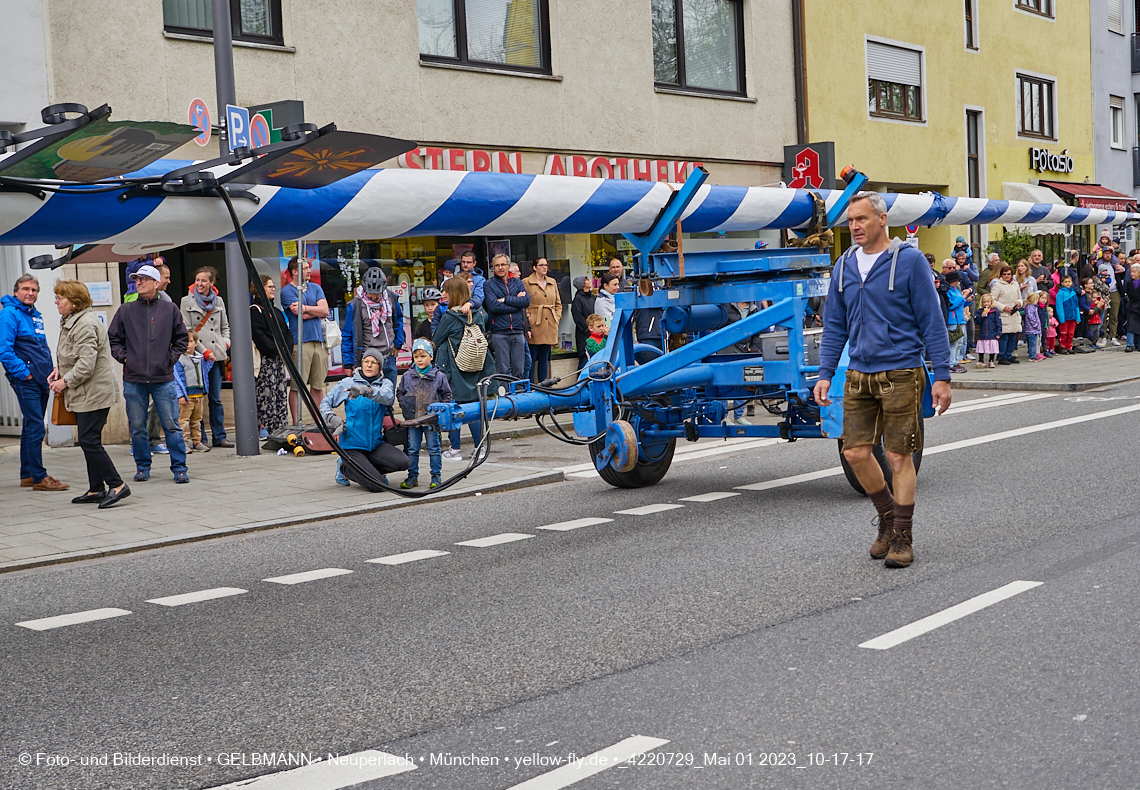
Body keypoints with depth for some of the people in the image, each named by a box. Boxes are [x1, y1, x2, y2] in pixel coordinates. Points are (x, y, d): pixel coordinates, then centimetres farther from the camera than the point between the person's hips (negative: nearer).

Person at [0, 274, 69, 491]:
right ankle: (38, 477, -8)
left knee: (32, 427, 13)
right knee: (35, 428, -10)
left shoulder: (35, 315, 18)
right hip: (25, 381, -9)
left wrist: (49, 372, 14)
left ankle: (27, 475, 20)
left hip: (40, 380, 9)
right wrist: (23, 373, -17)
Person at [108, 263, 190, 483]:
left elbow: (182, 339, 13)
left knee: (171, 426, -2)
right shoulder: (125, 311, 7)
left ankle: (179, 468, 4)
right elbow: (113, 339, 14)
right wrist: (123, 357, 1)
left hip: (163, 378, -1)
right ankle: (142, 467, 18)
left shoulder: (170, 310, 6)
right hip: (133, 380, 1)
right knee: (137, 428, 6)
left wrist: (171, 358, 2)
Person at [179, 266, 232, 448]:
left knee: (215, 398, 6)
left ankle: (219, 436, 11)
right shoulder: (187, 301, 1)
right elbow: (186, 331, -4)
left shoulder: (219, 301, 13)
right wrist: (204, 351, -9)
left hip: (216, 356, 3)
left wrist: (226, 343, 4)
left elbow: (225, 327, 23)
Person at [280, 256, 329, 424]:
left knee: (318, 385, 9)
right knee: (297, 386, -6)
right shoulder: (287, 291, -1)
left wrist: (305, 308, -6)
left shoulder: (316, 288, 16)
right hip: (300, 342, -5)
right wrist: (316, 310, 0)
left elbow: (325, 311, 2)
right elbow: (302, 315, -12)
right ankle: (296, 423, -2)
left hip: (319, 340, 5)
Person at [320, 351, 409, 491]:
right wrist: (332, 418, -14)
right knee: (377, 485, -19)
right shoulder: (347, 383, 1)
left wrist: (366, 390, -39)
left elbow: (388, 397, -21)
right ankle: (345, 468, 10)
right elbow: (325, 402, 8)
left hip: (375, 443, 3)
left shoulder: (385, 384, 4)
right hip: (352, 445, -3)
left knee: (402, 462, -22)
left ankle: (368, 469, 6)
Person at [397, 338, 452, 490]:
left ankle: (436, 477, 12)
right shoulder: (407, 376, 3)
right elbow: (400, 392, 14)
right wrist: (405, 406, 2)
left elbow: (447, 395, 5)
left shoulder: (439, 376, -2)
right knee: (412, 449, 7)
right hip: (412, 419, 2)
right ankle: (412, 476, 14)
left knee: (433, 449, 4)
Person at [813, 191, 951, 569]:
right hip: (859, 375, 5)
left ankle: (902, 538, 11)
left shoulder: (909, 261, -6)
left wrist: (942, 376, -8)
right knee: (855, 452, 4)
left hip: (901, 375, -5)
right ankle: (888, 517, 27)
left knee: (899, 456, 0)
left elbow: (932, 321, -5)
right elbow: (834, 327, 15)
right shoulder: (844, 267, 9)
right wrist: (825, 374, 7)